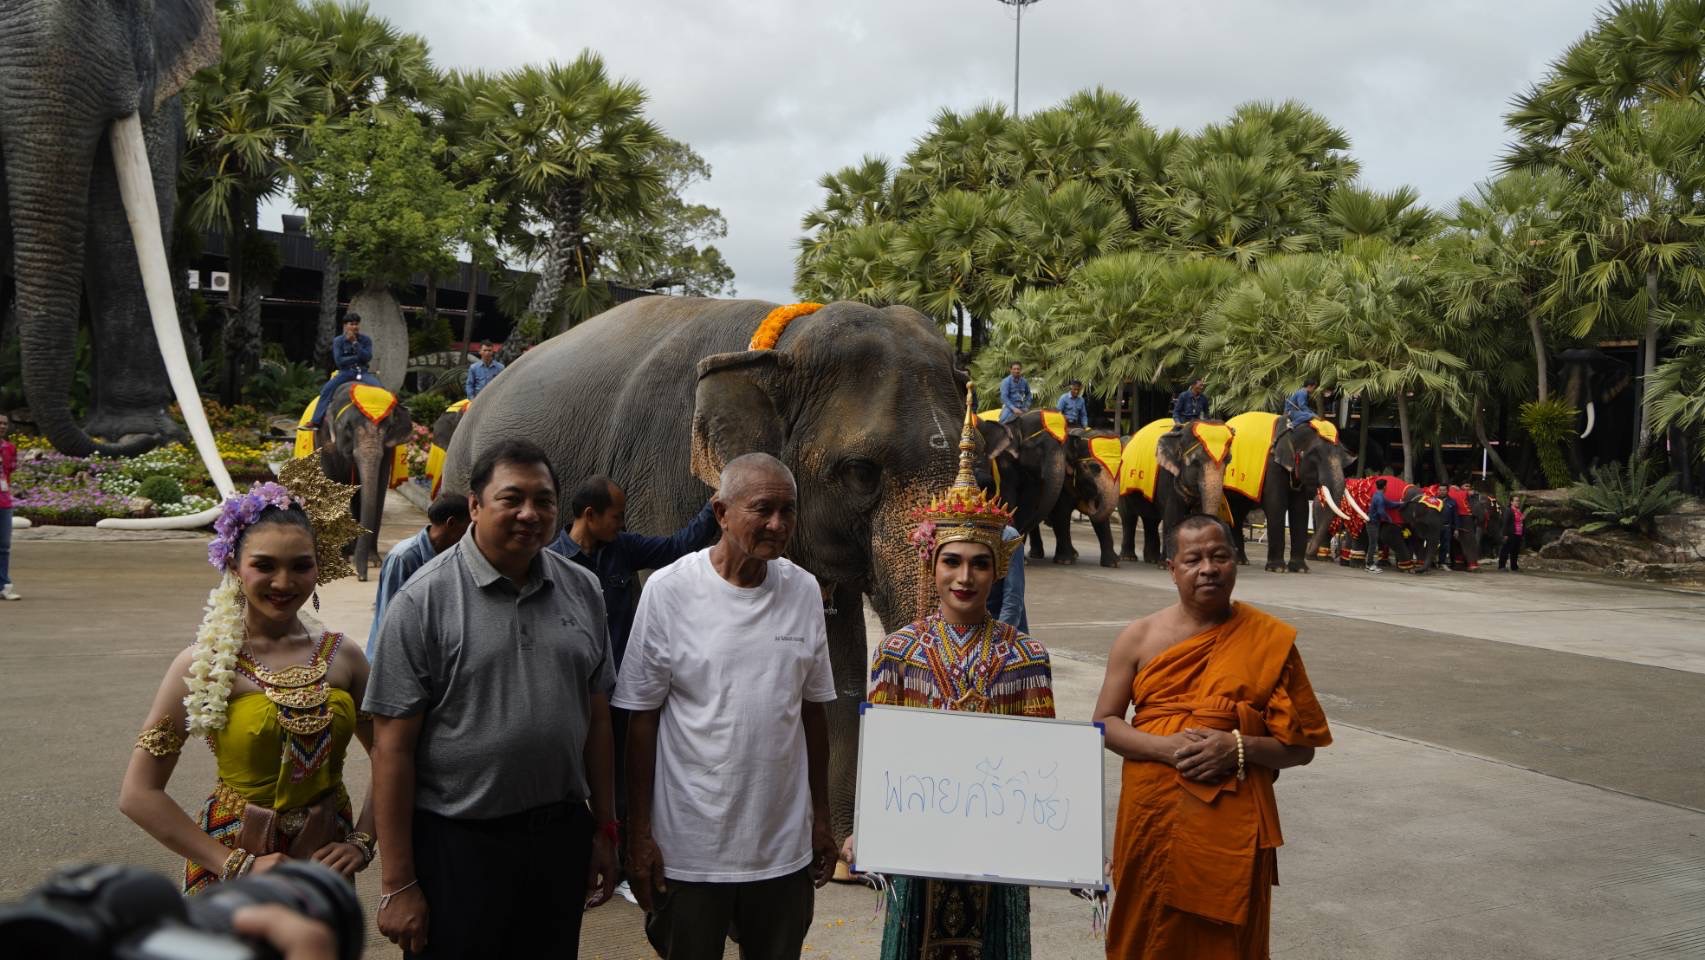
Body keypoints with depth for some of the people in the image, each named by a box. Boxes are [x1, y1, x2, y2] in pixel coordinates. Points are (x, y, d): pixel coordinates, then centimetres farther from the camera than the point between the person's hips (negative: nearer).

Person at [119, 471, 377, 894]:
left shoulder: (343, 658, -3)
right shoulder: (203, 665, -10)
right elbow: (139, 794, -11)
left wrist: (362, 842, -6)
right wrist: (236, 864, -14)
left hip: (326, 858, 3)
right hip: (232, 865, -3)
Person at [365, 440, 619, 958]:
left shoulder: (582, 590, 5)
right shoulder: (423, 601, -10)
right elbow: (393, 746, -10)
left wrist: (604, 829, 11)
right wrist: (397, 884, -11)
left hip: (562, 837, 4)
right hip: (456, 843, -4)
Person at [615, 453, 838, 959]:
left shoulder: (804, 590, 1)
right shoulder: (669, 590, -9)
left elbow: (812, 709, 9)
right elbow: (642, 718, -6)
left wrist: (822, 820, 11)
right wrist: (639, 836, -6)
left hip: (785, 846, 3)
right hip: (689, 850, -3)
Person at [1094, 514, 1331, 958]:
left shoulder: (1270, 640, -3)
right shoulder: (1139, 637, 0)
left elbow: (1301, 746, 0)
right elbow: (1104, 723, 1)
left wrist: (1239, 748, -18)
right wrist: (1168, 747, -15)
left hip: (1232, 828, -1)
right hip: (1153, 821, 1)